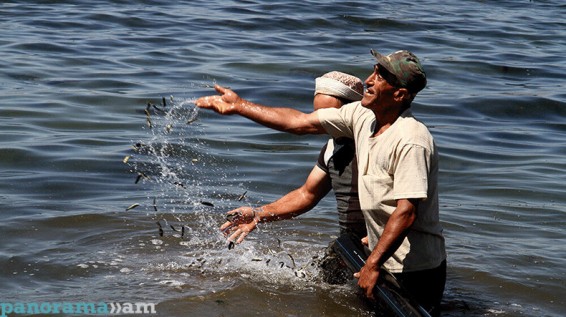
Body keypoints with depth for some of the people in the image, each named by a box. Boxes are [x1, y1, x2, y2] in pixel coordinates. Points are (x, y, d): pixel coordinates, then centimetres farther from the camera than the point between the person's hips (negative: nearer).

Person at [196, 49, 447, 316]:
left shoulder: (412, 141, -23)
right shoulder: (363, 115, 3)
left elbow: (407, 212, -27)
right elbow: (301, 123, 9)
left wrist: (372, 265, -26)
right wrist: (238, 106, 9)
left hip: (414, 271, -8)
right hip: (386, 261, 8)